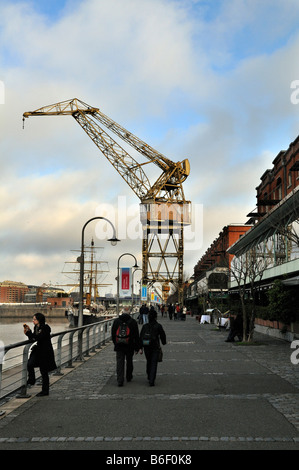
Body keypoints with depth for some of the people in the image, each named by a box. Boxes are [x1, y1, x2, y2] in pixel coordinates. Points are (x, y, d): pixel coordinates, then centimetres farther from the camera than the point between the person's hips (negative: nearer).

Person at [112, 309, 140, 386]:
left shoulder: (116, 321, 2)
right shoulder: (133, 322, -3)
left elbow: (113, 334, 9)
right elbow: (136, 336, -3)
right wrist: (137, 347, 2)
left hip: (119, 346, 0)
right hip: (130, 346, 0)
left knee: (119, 363, -1)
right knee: (129, 361, 17)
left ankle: (120, 380, -11)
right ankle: (129, 377, 32)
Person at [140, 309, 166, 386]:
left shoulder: (145, 326, 0)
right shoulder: (158, 326, -9)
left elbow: (141, 337, 0)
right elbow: (163, 335, -1)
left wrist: (141, 348, 6)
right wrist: (164, 342, 20)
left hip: (146, 348, 3)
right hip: (155, 348, -3)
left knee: (148, 362, 22)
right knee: (154, 364, -1)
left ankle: (149, 377, 36)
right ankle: (151, 381, -9)